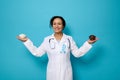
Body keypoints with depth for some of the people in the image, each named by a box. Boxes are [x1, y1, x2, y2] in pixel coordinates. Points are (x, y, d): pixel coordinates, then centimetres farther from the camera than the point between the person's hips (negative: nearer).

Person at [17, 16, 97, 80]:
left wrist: (88, 43, -10)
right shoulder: (47, 39, 0)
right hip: (52, 73, 0)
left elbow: (77, 53, -1)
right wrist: (27, 41, -5)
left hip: (66, 72, 0)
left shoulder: (69, 39, 0)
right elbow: (37, 52, -1)